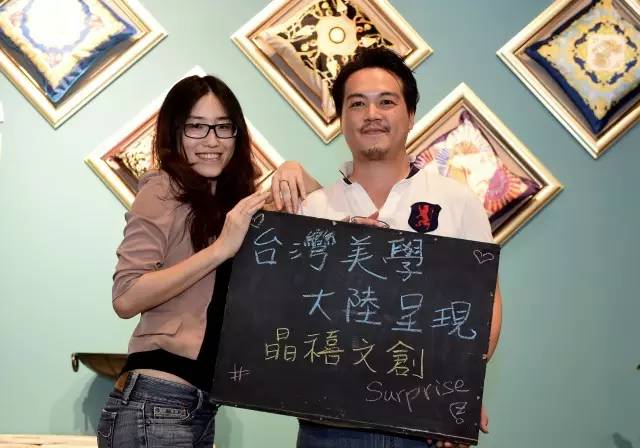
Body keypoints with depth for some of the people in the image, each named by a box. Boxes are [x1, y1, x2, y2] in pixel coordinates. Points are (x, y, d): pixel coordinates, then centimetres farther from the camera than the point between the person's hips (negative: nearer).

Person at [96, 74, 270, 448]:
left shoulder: (235, 200, 14)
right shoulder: (164, 190, -7)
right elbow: (126, 298, -16)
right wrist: (220, 248, -19)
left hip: (201, 405, 8)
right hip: (155, 403, -7)